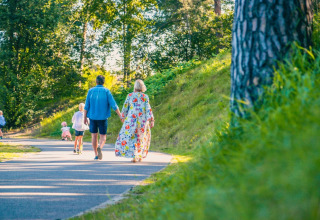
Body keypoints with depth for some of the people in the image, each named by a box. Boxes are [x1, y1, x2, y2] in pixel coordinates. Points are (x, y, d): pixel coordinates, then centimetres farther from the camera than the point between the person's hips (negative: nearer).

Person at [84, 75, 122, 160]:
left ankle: (96, 155, 6)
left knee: (94, 136, 10)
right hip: (103, 118, -1)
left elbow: (86, 106, -1)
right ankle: (99, 147, -24)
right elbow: (114, 105, -7)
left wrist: (85, 118, 6)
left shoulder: (91, 91, 2)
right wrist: (121, 116, -4)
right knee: (103, 136, 6)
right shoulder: (106, 91, -2)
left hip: (92, 117, 1)